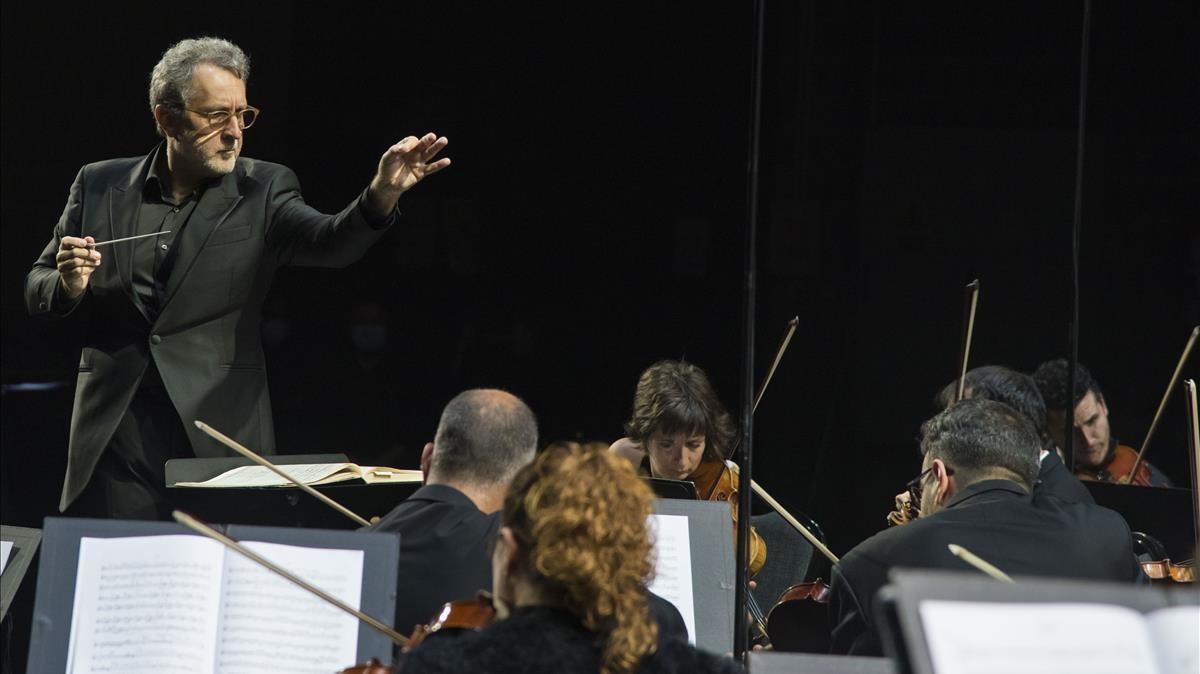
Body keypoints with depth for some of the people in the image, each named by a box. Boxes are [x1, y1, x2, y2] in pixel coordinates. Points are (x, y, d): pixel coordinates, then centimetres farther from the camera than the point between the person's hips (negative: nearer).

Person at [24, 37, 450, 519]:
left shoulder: (262, 191, 3)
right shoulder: (100, 187, 7)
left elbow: (333, 243, -16)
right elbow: (37, 294, 12)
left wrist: (382, 194, -36)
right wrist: (67, 284, -12)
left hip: (220, 438, -1)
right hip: (115, 441, 1)